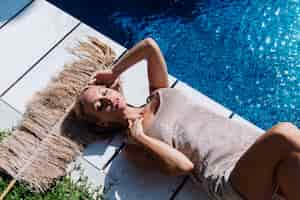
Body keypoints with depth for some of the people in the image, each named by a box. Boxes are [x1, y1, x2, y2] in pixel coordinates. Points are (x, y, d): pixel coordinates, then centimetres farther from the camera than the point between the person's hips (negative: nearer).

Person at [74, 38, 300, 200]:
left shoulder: (160, 94, 19)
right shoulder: (135, 145, 4)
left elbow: (150, 46, 18)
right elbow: (183, 165, -10)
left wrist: (113, 74, 27)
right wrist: (139, 137, -8)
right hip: (229, 180, -5)